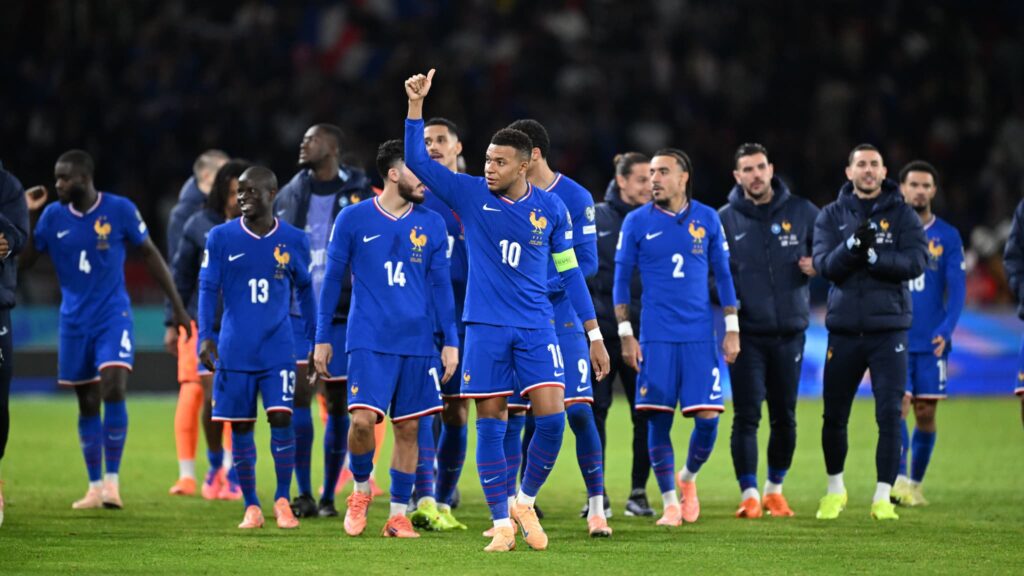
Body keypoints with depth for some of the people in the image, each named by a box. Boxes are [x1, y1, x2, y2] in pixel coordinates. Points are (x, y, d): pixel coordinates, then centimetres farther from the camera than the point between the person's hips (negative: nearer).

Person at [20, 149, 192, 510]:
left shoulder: (120, 210, -8)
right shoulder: (53, 216, -1)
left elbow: (150, 254, 2)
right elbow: (22, 261, -1)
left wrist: (177, 306, 2)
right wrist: (28, 216, -11)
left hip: (113, 315, -3)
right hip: (74, 321, 3)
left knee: (113, 389, -20)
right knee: (88, 404, 7)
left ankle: (112, 480, -12)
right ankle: (95, 487, 16)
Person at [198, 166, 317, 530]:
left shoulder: (294, 241, 3)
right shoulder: (221, 238, 0)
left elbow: (304, 291, 14)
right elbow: (208, 289, -2)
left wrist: (313, 341, 15)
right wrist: (205, 335, -14)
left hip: (278, 348, 0)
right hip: (235, 350, 0)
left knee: (281, 418, -13)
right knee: (240, 427, 2)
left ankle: (283, 500, 0)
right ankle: (251, 508, 12)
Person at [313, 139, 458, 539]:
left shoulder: (431, 224, 6)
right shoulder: (353, 219, 0)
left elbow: (440, 285, 10)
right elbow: (333, 279, 5)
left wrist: (451, 341, 4)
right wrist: (322, 338, 4)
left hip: (417, 343, 3)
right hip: (369, 341, -3)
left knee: (408, 428, 3)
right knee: (362, 419, -17)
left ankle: (398, 515, 14)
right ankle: (361, 489, 10)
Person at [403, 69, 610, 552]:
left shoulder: (550, 209, 3)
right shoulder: (470, 195, 1)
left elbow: (570, 272, 10)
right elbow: (417, 161, -6)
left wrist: (594, 335, 8)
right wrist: (416, 105, -16)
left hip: (536, 329, 1)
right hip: (486, 327, 0)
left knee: (552, 416, -11)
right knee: (490, 424, -1)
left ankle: (526, 503, 11)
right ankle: (502, 523, 6)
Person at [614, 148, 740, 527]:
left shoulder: (707, 219, 5)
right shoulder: (637, 222, 2)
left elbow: (722, 275, 10)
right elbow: (621, 279, 5)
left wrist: (732, 329, 6)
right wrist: (625, 334, -2)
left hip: (700, 337, 1)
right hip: (656, 337, -1)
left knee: (708, 418, -5)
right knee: (659, 419, -3)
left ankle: (688, 478, 23)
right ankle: (670, 503, 8)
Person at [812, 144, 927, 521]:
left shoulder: (902, 215, 3)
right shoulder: (832, 216, 6)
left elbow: (916, 262, -10)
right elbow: (824, 265, -7)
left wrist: (872, 256, -20)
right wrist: (852, 245, -23)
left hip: (888, 330, -1)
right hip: (844, 330, 1)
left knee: (889, 416, -8)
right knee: (834, 417, 8)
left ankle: (883, 497, -2)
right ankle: (835, 490, 27)